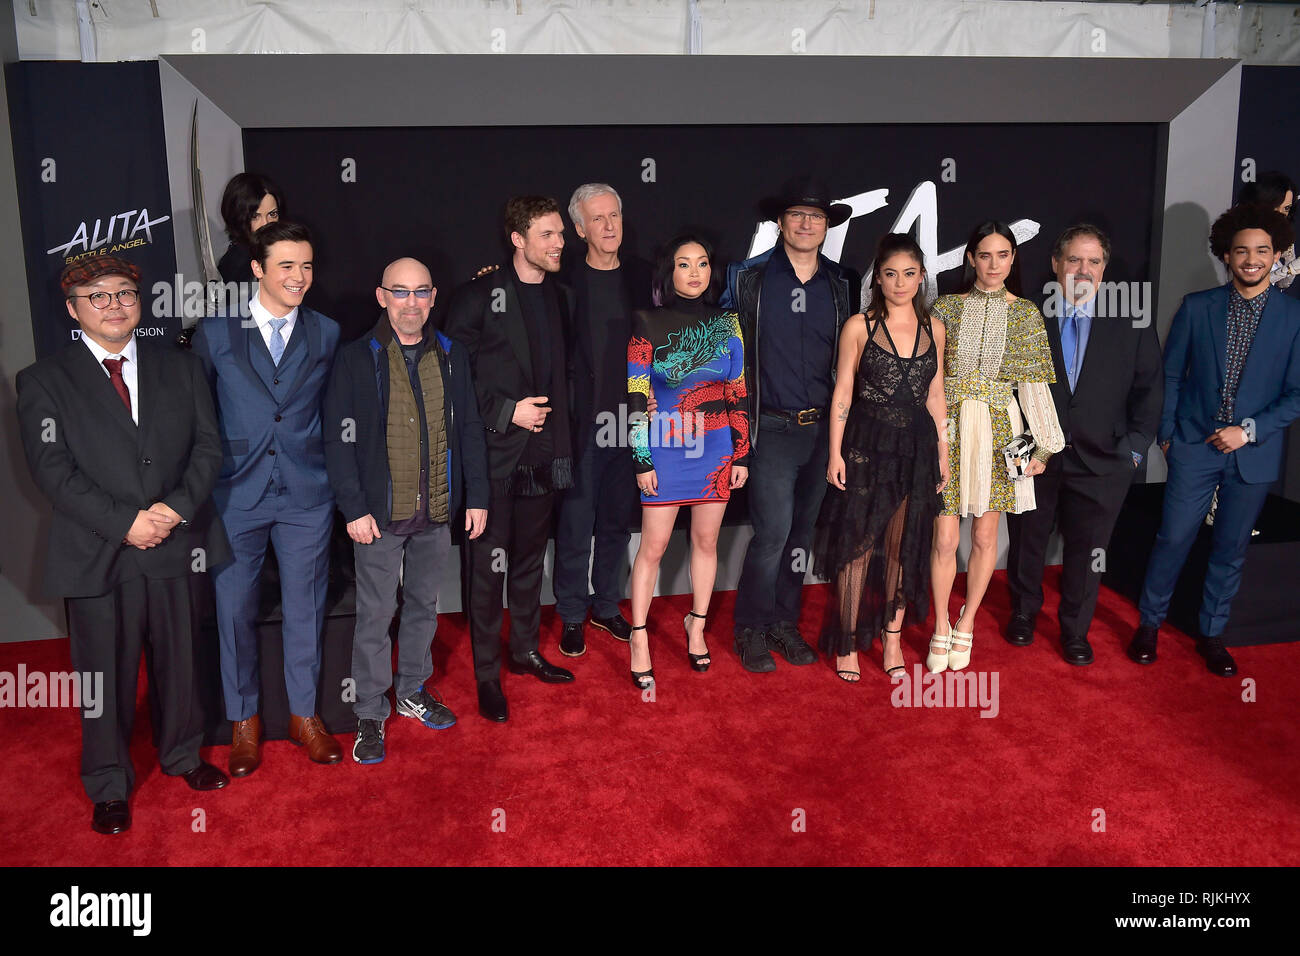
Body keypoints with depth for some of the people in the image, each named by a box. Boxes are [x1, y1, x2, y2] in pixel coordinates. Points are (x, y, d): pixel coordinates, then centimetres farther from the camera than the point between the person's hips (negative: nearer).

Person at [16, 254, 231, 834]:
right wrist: (125, 523, -17)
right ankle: (109, 788, 26)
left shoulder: (180, 368, 9)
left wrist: (177, 507, -12)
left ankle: (182, 756, 37)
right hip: (99, 556, -2)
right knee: (106, 674, 7)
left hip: (177, 546, 3)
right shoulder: (43, 382, 0)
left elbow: (208, 445, 4)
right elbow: (52, 470, -8)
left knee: (179, 660, 15)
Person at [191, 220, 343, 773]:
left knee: (304, 608, 10)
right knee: (234, 610, 7)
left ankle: (304, 714, 28)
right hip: (236, 495, -1)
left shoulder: (327, 333, 5)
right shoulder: (215, 332, 0)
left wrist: (333, 475, 3)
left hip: (307, 495, 1)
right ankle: (243, 721, 26)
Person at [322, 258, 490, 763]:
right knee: (375, 613, 4)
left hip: (437, 512, 4)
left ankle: (413, 690, 34)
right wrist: (354, 509, -12)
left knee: (424, 603, 16)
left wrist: (477, 497, 5)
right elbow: (339, 441, -6)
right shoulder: (357, 358, -5)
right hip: (379, 513, -4)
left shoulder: (452, 357, 7)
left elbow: (470, 431, 10)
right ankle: (371, 713, 18)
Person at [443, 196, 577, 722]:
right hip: (495, 453, -5)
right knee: (489, 564, 0)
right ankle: (487, 674, 14)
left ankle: (526, 650, 33)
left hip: (542, 453, 6)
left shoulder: (559, 298, 10)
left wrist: (556, 425, 9)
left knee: (530, 557, 17)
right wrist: (506, 411, -16)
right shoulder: (478, 296, -9)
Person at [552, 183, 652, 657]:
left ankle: (606, 605, 29)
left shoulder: (641, 276, 6)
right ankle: (572, 614, 17)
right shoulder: (566, 281, -4)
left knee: (617, 518, 13)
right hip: (582, 419, -4)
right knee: (576, 521, 2)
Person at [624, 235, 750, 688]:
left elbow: (737, 393, 7)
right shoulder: (648, 323, -3)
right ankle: (639, 639, 8)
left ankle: (697, 625, 27)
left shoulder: (726, 322, 5)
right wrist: (642, 460, -8)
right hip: (665, 447, -3)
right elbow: (636, 395, -5)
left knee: (706, 539, 11)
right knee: (653, 545, -1)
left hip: (716, 447, 3)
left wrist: (742, 454, 5)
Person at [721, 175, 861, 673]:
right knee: (773, 531, -8)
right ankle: (752, 628, 10)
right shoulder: (748, 277, -1)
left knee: (802, 531, 11)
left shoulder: (844, 284, 8)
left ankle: (785, 622, 26)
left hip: (824, 428, 4)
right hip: (772, 428, -3)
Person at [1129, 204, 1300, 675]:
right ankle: (1149, 623, 20)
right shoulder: (1197, 307, -1)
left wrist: (1249, 430, -12)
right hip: (1194, 444, 0)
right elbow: (1170, 374, 5)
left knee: (1230, 549, 10)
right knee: (1173, 539, 2)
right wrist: (1167, 433, 2)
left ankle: (1211, 634, 26)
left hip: (1254, 452, 1)